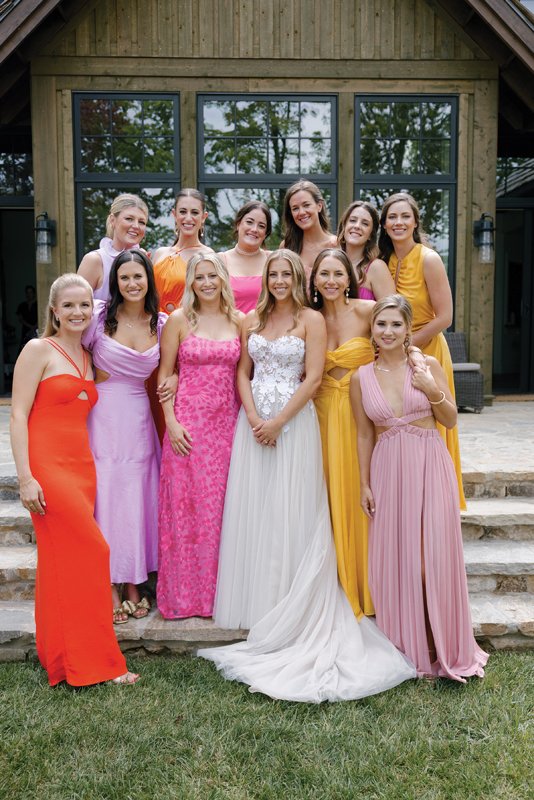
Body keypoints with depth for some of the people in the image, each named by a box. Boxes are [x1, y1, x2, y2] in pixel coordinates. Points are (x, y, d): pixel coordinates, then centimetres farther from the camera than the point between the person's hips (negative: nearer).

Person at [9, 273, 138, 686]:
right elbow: (18, 415, -9)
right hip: (47, 465, -6)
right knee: (91, 552, -8)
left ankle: (62, 657, 21)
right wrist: (26, 477, -16)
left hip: (82, 465, 7)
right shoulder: (39, 350, -3)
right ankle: (95, 661, 5)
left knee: (65, 559, 10)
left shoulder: (88, 357, 17)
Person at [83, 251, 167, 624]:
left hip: (138, 418, 3)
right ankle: (110, 589, 14)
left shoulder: (161, 323, 3)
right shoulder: (100, 315, -6)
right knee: (105, 494, 0)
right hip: (102, 415, -3)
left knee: (137, 497, 7)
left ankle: (133, 586, 22)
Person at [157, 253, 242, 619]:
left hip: (227, 422, 2)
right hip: (188, 421, -2)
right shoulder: (179, 320, 1)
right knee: (186, 504, 1)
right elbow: (165, 373, 1)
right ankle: (184, 595, 16)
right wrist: (171, 421, -7)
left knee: (221, 504, 7)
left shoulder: (238, 321, 8)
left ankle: (218, 590, 21)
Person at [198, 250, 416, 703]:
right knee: (253, 510, 6)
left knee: (290, 513, -1)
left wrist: (277, 422, -14)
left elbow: (312, 379, -9)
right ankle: (257, 602, 20)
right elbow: (243, 373, 10)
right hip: (254, 424, 5)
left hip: (293, 423, -5)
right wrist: (253, 417, -6)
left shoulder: (311, 320, -2)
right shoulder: (253, 321, 13)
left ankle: (290, 612, 13)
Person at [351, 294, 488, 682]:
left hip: (430, 466, -1)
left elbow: (451, 420, 4)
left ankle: (445, 649, 20)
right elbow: (365, 435, 8)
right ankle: (407, 648, 23)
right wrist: (364, 484, 6)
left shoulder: (429, 365, -1)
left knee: (435, 556, 2)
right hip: (388, 471, 2)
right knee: (394, 559, 5)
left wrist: (434, 392, -13)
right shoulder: (362, 377, 4)